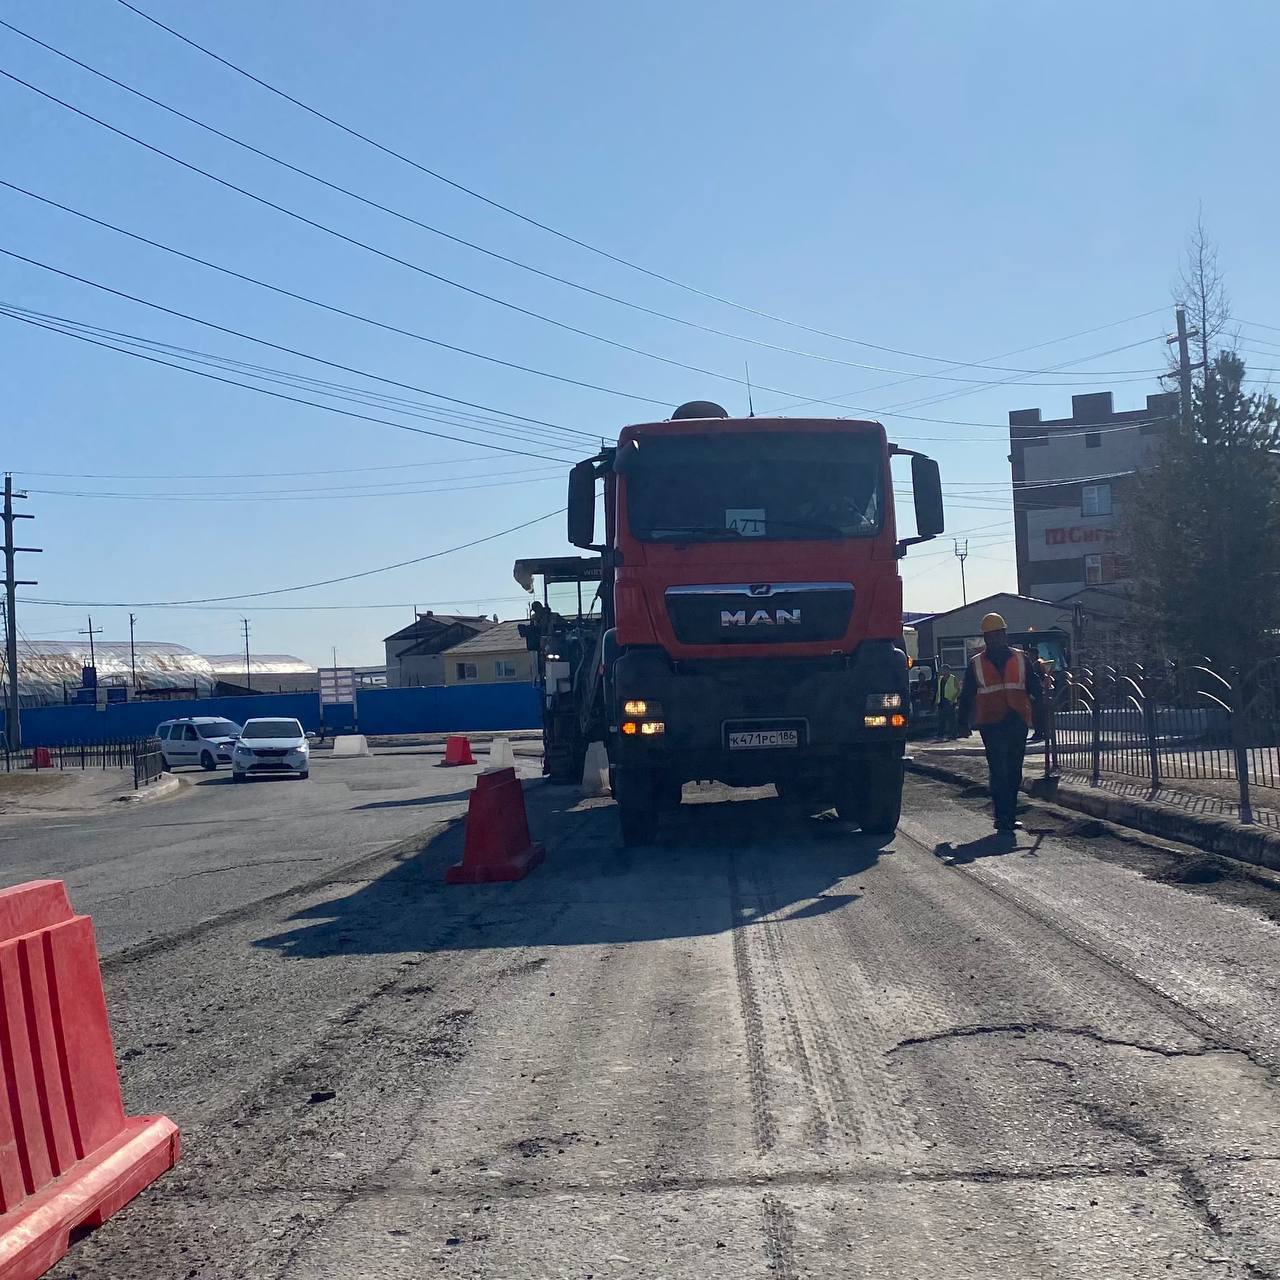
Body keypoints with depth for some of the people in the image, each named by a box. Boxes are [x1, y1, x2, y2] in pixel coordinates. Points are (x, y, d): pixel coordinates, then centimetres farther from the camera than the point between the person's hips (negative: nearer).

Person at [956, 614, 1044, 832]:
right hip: (992, 725, -2)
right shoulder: (976, 664, 8)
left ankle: (1008, 816, 15)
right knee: (999, 771, -8)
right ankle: (1004, 817, -7)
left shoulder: (1021, 659, 11)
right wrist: (964, 722, 9)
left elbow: (1036, 689, 11)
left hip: (1018, 723, 2)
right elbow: (966, 696, 12)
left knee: (1014, 772, 7)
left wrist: (1040, 716, 2)